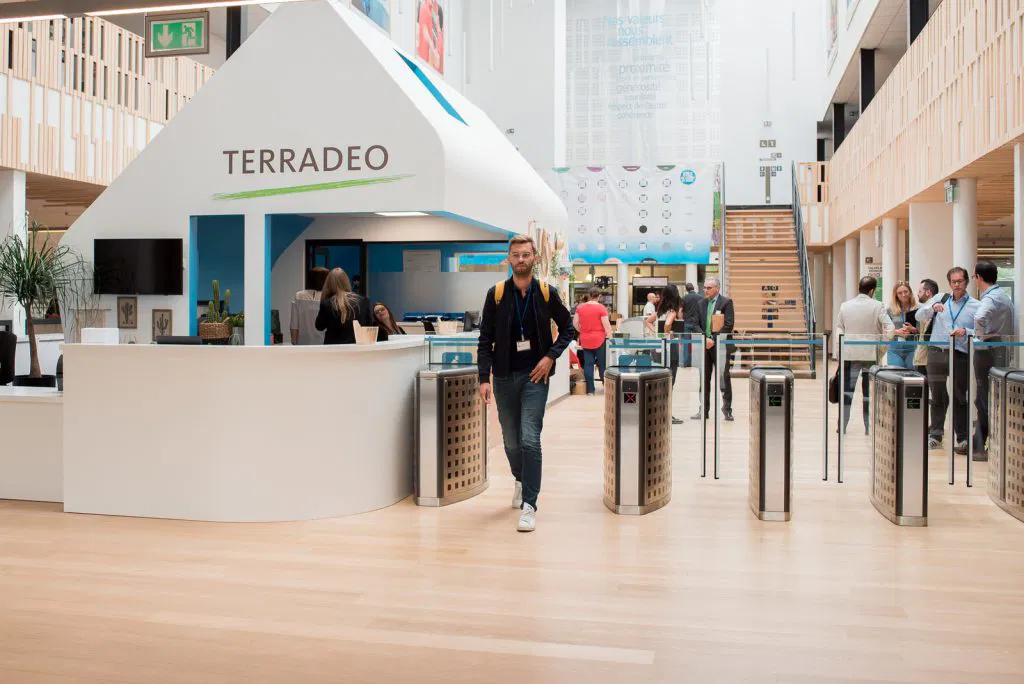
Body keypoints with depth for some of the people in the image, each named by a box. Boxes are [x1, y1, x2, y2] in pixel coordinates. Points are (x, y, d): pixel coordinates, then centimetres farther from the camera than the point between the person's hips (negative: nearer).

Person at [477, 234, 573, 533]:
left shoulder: (546, 293, -2)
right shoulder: (496, 294, -1)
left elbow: (567, 328, 9)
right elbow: (485, 340, 0)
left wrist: (551, 355, -6)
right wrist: (484, 378, -7)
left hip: (534, 375, -2)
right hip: (504, 376, 2)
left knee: (529, 440, -12)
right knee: (511, 440, 14)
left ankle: (529, 505, -7)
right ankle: (521, 480, 43)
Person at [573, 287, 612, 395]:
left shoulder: (580, 307, 3)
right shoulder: (601, 308, -10)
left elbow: (575, 323, 7)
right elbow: (606, 325, -11)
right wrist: (610, 336, 1)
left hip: (585, 340, 3)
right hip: (599, 339, -3)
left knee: (588, 364, 5)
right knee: (602, 364, 7)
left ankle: (590, 389, 6)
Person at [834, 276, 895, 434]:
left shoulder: (845, 306, 2)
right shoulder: (877, 306, -6)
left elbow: (838, 331, 4)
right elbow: (890, 328, -12)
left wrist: (839, 352, 9)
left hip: (849, 354, 2)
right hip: (871, 355, -2)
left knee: (847, 391, 7)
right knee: (870, 391, 6)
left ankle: (842, 425, 6)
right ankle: (869, 427, 11)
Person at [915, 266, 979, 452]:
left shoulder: (975, 306, 5)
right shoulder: (940, 299, 11)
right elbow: (919, 316, 5)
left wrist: (966, 331, -17)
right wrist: (932, 307, -13)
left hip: (960, 355, -2)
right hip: (936, 353, 2)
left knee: (960, 397, 1)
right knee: (937, 396, 9)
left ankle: (962, 438, 9)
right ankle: (935, 436, 17)